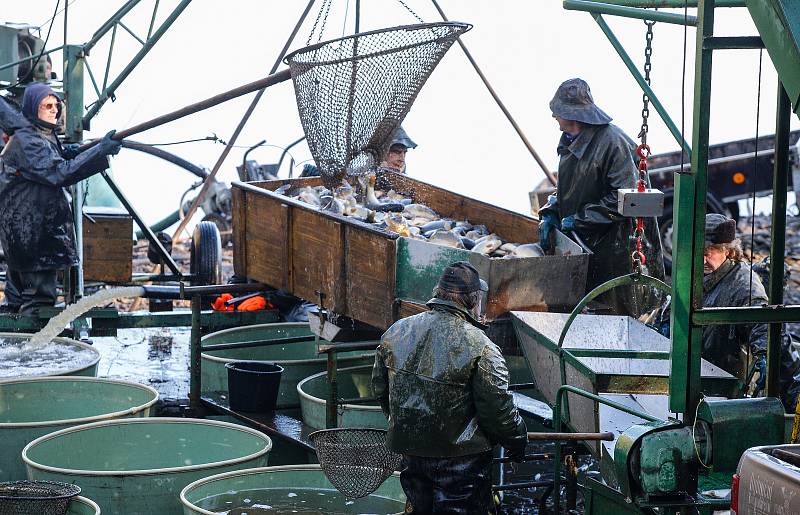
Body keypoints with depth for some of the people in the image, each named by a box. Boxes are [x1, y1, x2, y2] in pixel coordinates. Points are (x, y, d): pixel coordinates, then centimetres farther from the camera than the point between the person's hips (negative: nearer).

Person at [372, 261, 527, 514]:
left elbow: (380, 388, 10)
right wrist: (517, 440, 3)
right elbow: (498, 410, -16)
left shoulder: (396, 332, -1)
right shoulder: (480, 348, -19)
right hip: (460, 459, -5)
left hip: (409, 450, 6)